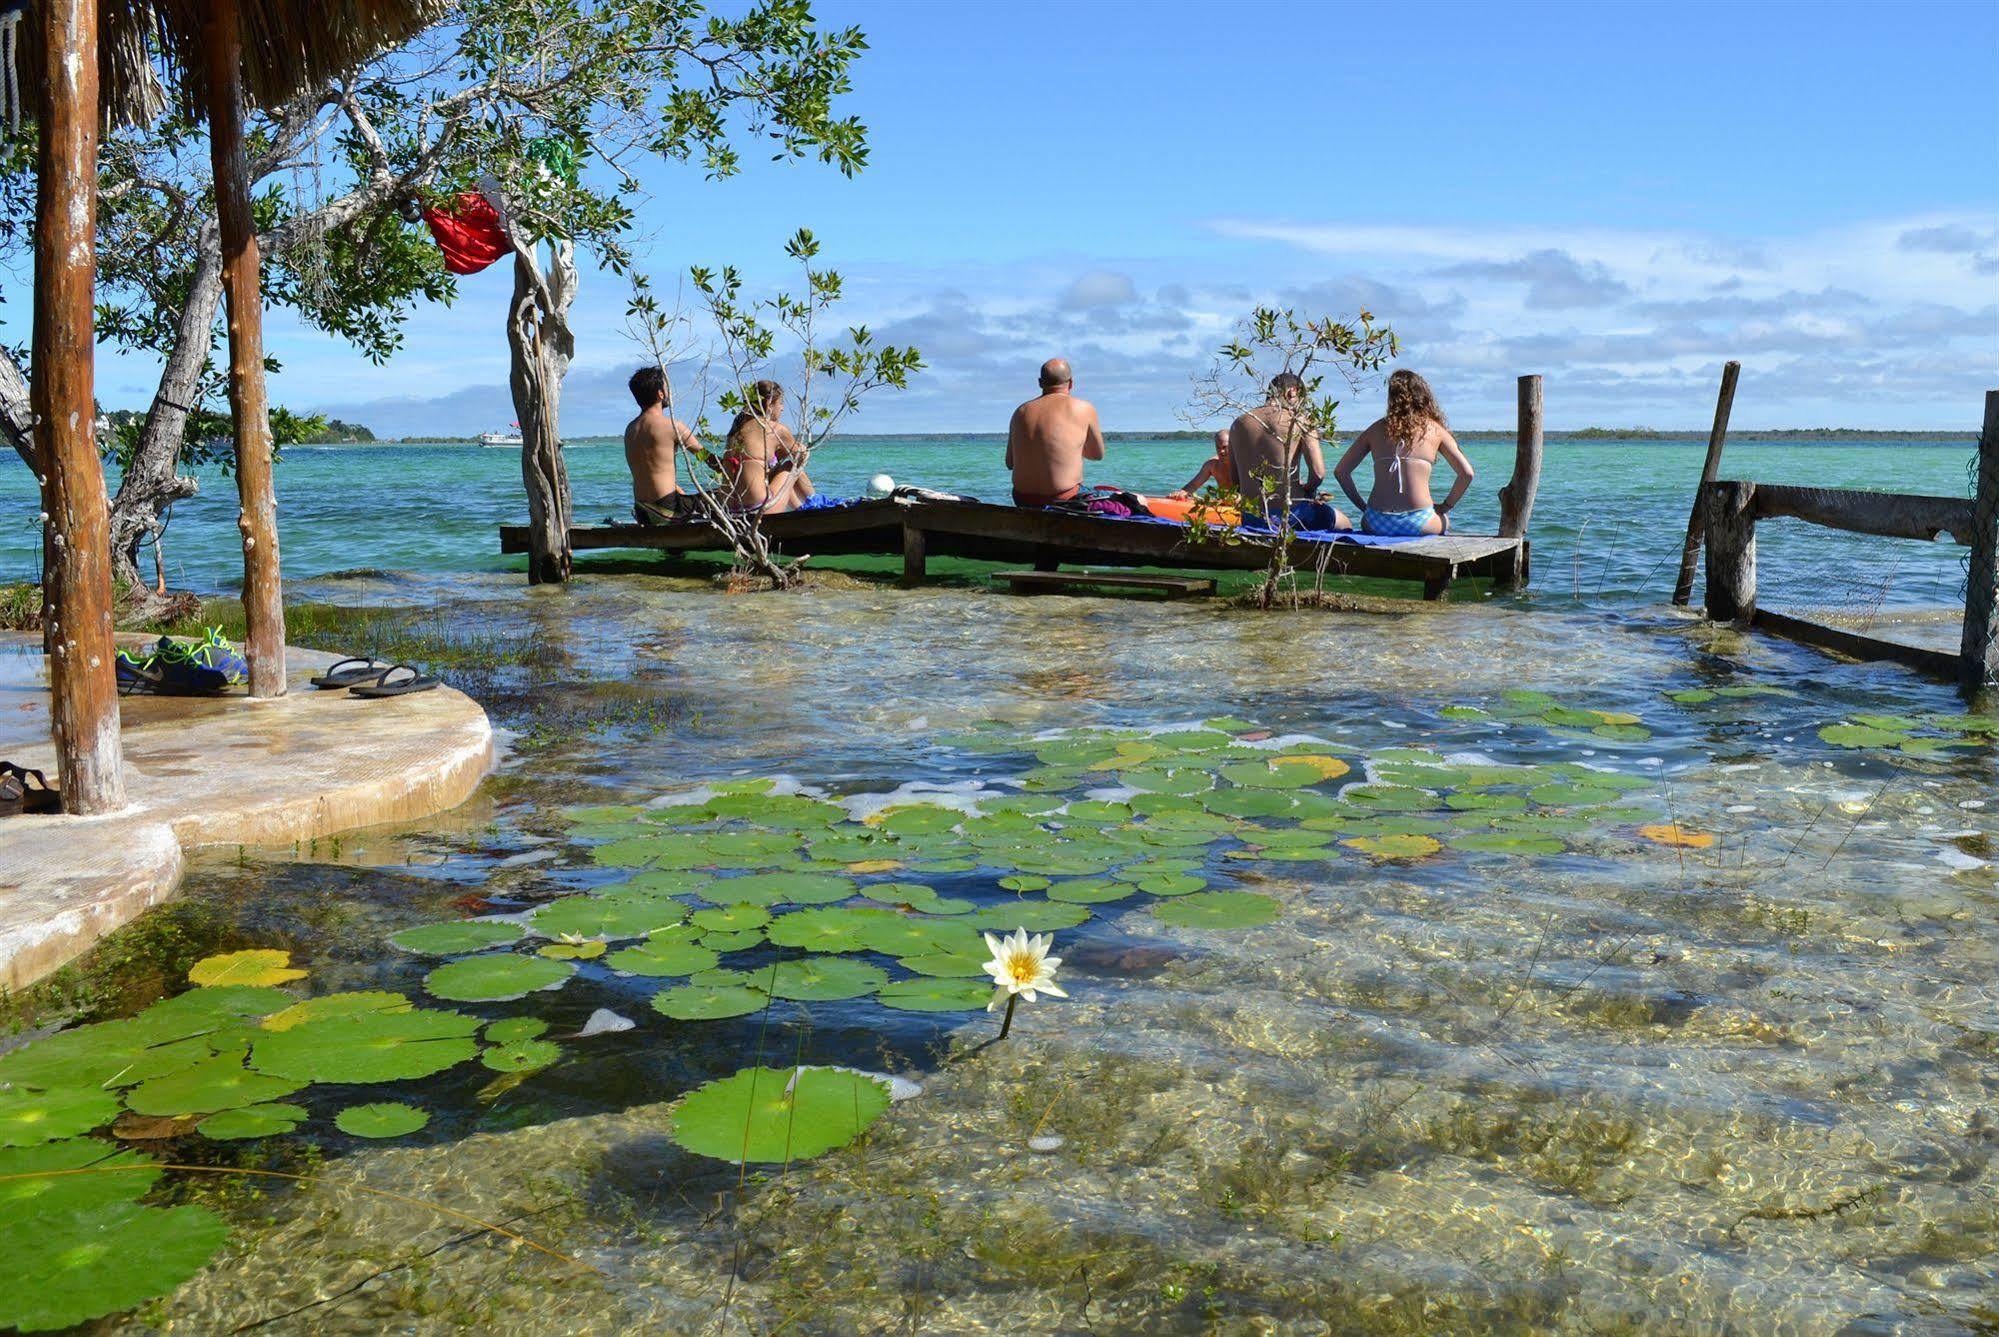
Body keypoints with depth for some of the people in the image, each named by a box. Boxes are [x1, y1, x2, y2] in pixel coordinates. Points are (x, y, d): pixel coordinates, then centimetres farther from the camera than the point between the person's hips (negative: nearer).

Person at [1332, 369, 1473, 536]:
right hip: (1417, 525, -1)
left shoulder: (1376, 429, 10)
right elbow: (1466, 473, 1)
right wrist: (1446, 506, 14)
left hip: (1377, 524, 1)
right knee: (1444, 520, 34)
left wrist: (1362, 506, 15)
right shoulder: (1435, 430, 6)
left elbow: (1340, 472, 8)